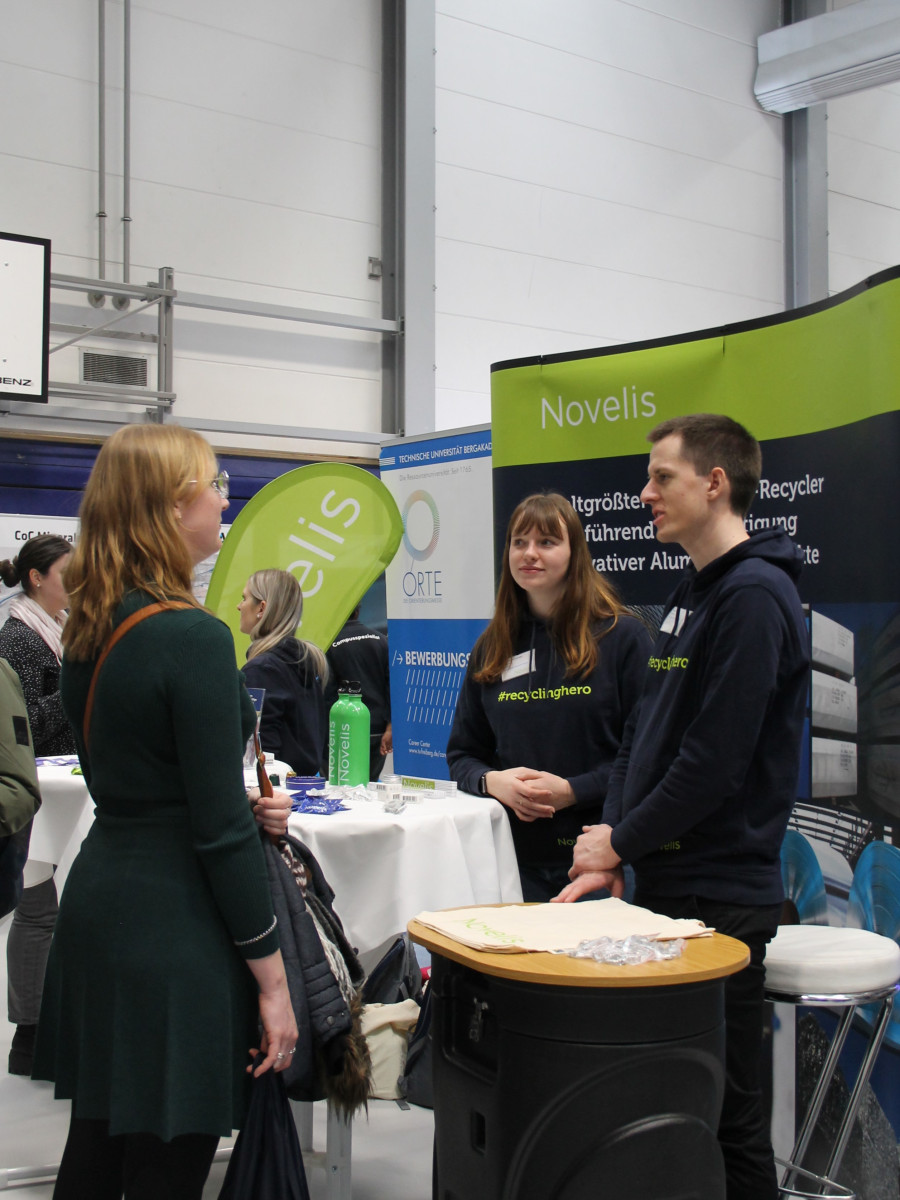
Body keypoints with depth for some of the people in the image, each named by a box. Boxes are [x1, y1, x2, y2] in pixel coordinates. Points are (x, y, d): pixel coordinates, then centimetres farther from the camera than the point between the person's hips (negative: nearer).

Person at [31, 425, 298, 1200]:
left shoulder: (88, 632, 7)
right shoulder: (193, 637, -18)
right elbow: (221, 833, -18)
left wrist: (241, 806, 6)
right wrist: (272, 980, -11)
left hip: (97, 896, 9)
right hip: (175, 928, -9)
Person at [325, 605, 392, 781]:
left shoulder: (329, 644, -5)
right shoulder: (380, 640, 7)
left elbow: (327, 693, -8)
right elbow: (392, 685, 2)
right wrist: (389, 728, 0)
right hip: (377, 732, 4)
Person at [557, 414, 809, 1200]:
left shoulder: (754, 596, -15)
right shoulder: (690, 594, 14)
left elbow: (715, 759, -21)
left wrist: (619, 843, -10)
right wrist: (612, 845, 3)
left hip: (719, 897, -9)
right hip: (665, 881, 9)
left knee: (724, 1108, 2)